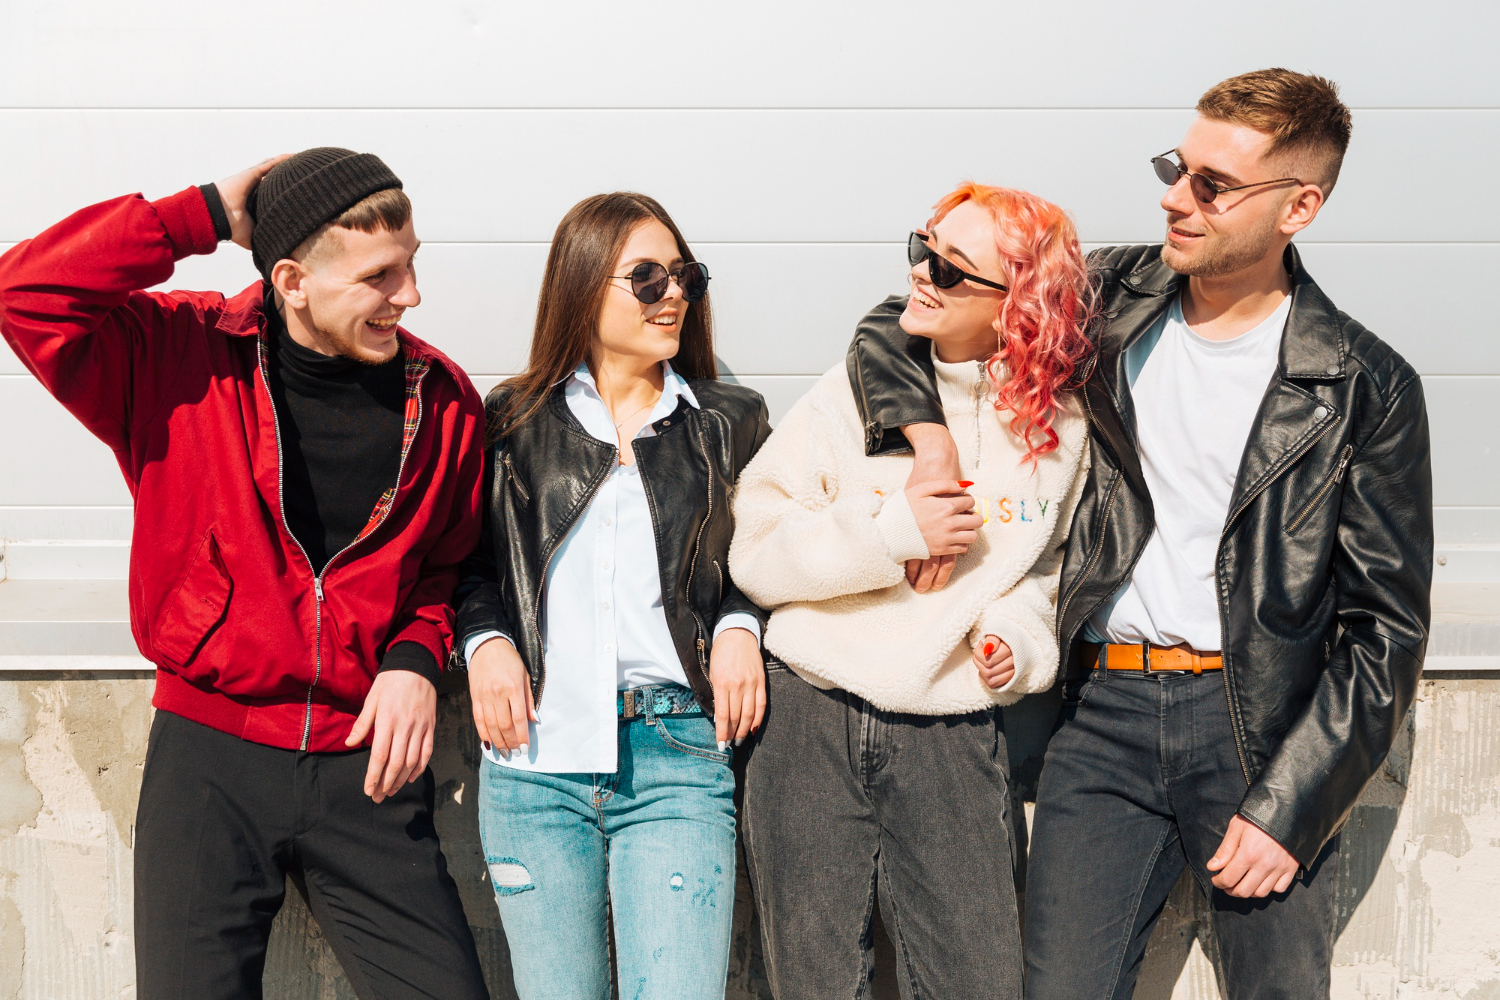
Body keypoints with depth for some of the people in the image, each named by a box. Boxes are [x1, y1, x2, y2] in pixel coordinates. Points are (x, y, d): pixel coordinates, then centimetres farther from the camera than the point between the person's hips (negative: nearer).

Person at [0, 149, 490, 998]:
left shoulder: (441, 398, 1)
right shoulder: (182, 356, -5)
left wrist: (416, 658, -4)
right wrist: (207, 217, -16)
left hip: (366, 762, 2)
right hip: (209, 750, -1)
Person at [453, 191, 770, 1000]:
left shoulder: (730, 422, 11)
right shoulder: (513, 420, 9)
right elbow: (469, 560, 15)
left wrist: (738, 626, 0)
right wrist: (485, 640, -3)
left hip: (676, 755, 0)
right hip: (533, 757, 1)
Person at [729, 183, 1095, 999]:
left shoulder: (1057, 428, 2)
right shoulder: (856, 394, -2)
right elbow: (754, 550, -5)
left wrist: (1015, 634, -3)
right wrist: (890, 532, -14)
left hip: (953, 739, 1)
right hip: (812, 722, 0)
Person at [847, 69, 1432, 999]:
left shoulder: (1367, 386, -2)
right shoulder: (1109, 295, 6)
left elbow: (1386, 625, -2)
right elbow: (894, 329, 12)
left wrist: (1287, 807, -9)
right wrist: (931, 444, -8)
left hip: (1265, 723, -1)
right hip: (1104, 713, 2)